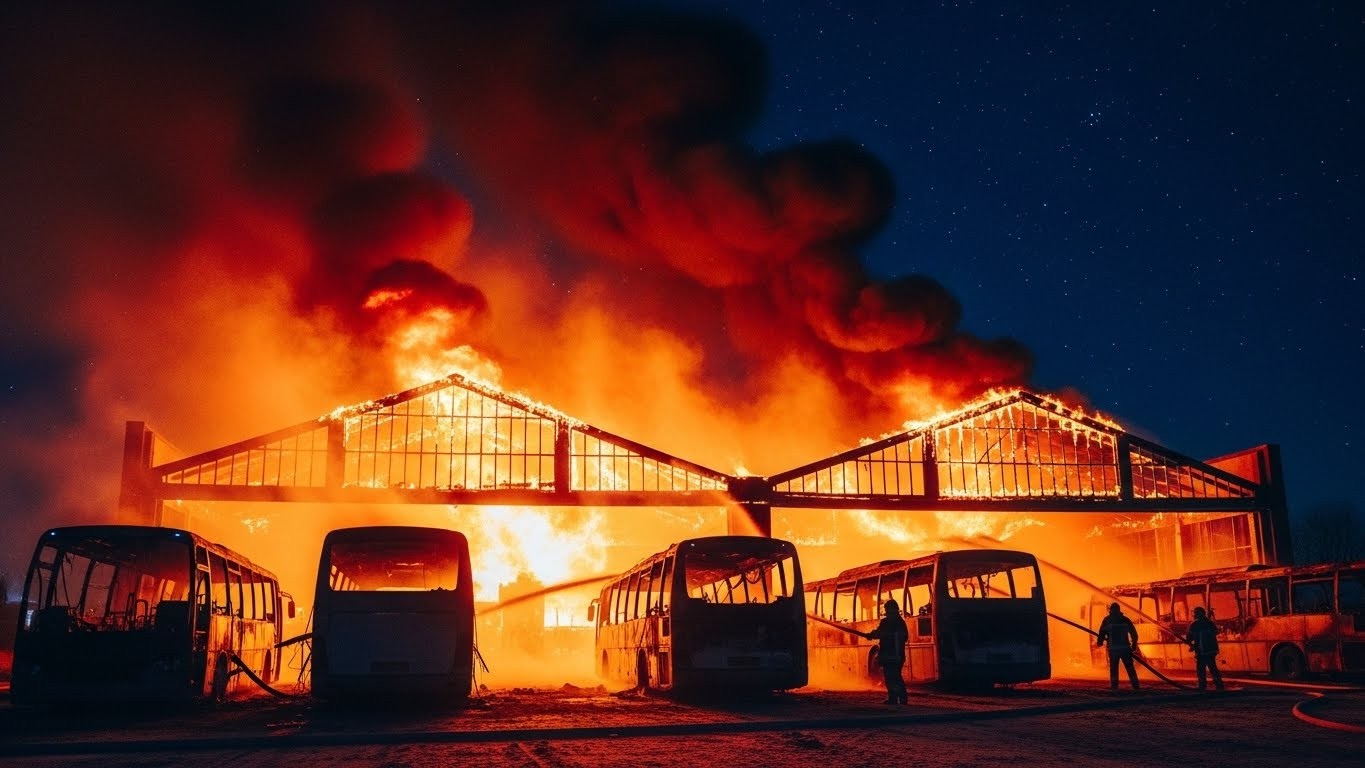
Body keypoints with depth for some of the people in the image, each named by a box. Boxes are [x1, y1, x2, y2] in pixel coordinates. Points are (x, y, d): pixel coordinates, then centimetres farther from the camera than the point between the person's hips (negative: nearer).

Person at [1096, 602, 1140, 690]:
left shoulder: (1107, 620, 3)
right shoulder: (1125, 620, 9)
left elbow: (1102, 633, -2)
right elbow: (1134, 633, 11)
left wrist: (1099, 642, 12)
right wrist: (1134, 644, 21)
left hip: (1113, 648, -2)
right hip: (1125, 647, 2)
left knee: (1114, 668, 4)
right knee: (1130, 667, 7)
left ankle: (1114, 686, -3)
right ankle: (1135, 685, 3)